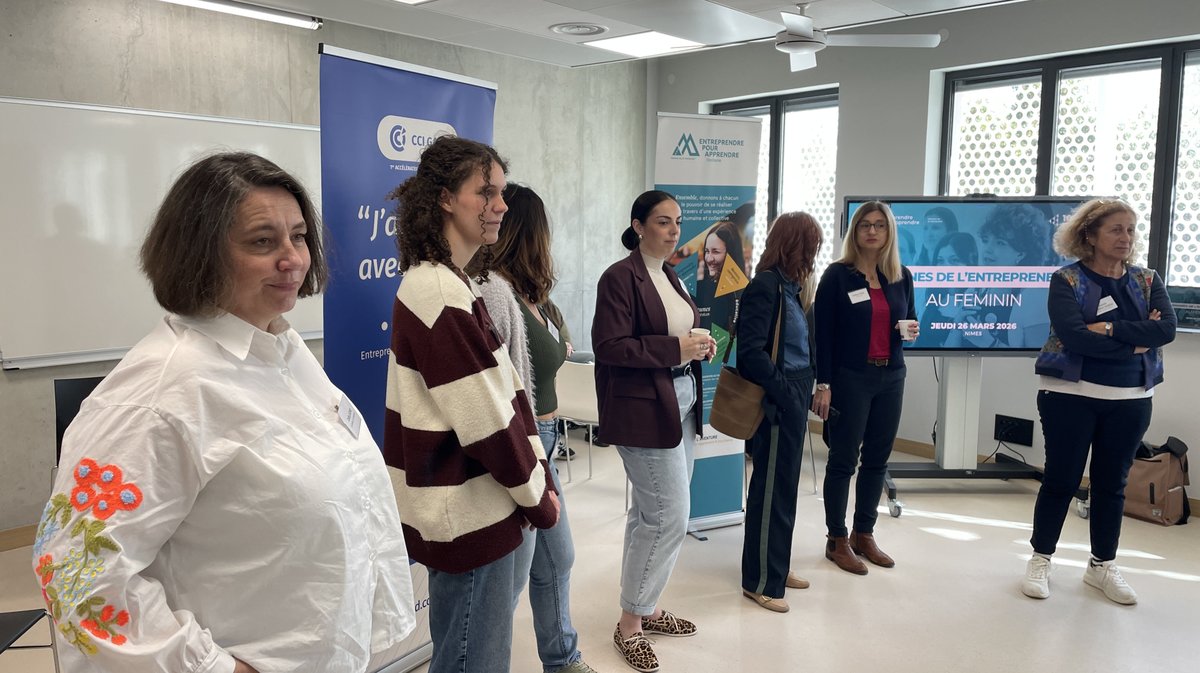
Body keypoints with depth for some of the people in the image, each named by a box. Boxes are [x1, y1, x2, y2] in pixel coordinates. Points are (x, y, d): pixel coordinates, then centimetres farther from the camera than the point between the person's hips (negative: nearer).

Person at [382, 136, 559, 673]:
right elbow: (486, 423, -20)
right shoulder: (442, 294, -21)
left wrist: (539, 477, 3)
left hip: (469, 507, 10)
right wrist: (538, 498, -8)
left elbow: (505, 393, 8)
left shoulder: (448, 283, 9)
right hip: (471, 515, -10)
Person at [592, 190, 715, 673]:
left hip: (681, 402, 9)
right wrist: (675, 349, -21)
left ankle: (645, 606, 30)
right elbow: (609, 346, -20)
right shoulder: (620, 277, -12)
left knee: (652, 512, 16)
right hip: (644, 409, -9)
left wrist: (699, 346, 4)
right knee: (671, 515, -6)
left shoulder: (671, 277, 14)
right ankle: (630, 623, 10)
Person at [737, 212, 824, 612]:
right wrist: (786, 393, -20)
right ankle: (760, 582, 14)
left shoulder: (787, 286, 11)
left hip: (792, 399, 9)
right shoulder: (765, 286, -16)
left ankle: (776, 567, 33)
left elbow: (795, 346, 11)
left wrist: (802, 393, 2)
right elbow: (751, 353, -22)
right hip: (777, 402, -9)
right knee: (771, 490, 1)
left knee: (783, 485, 18)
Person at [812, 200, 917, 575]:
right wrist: (823, 384, -13)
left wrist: (914, 330, -5)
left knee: (878, 459, 11)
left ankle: (864, 534, 25)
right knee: (843, 459, 2)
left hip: (891, 378, 5)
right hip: (849, 378, -5)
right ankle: (837, 541, 13)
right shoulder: (837, 275, -6)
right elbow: (823, 331, -8)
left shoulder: (902, 276, 8)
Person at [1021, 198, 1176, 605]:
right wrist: (1136, 341, -16)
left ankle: (1102, 565, 26)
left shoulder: (1147, 281, 6)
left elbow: (1166, 329, -10)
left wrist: (1111, 329, -21)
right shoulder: (1067, 280, -6)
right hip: (1071, 395, -4)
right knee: (1061, 479, 3)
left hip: (1130, 400, 4)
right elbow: (1073, 335, -21)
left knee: (1112, 483, 12)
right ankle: (1040, 560, 18)